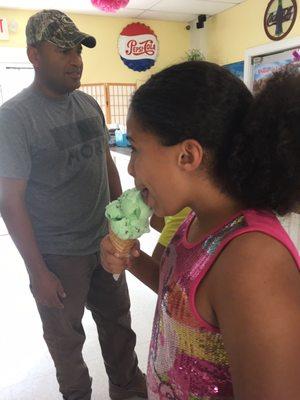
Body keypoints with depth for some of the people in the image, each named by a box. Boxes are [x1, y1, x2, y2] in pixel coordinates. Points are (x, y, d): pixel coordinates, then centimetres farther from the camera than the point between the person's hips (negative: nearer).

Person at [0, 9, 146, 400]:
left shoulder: (89, 104, 3)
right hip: (57, 257, -5)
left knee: (118, 322, 20)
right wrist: (38, 272, -14)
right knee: (66, 338, 16)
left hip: (106, 243, 6)